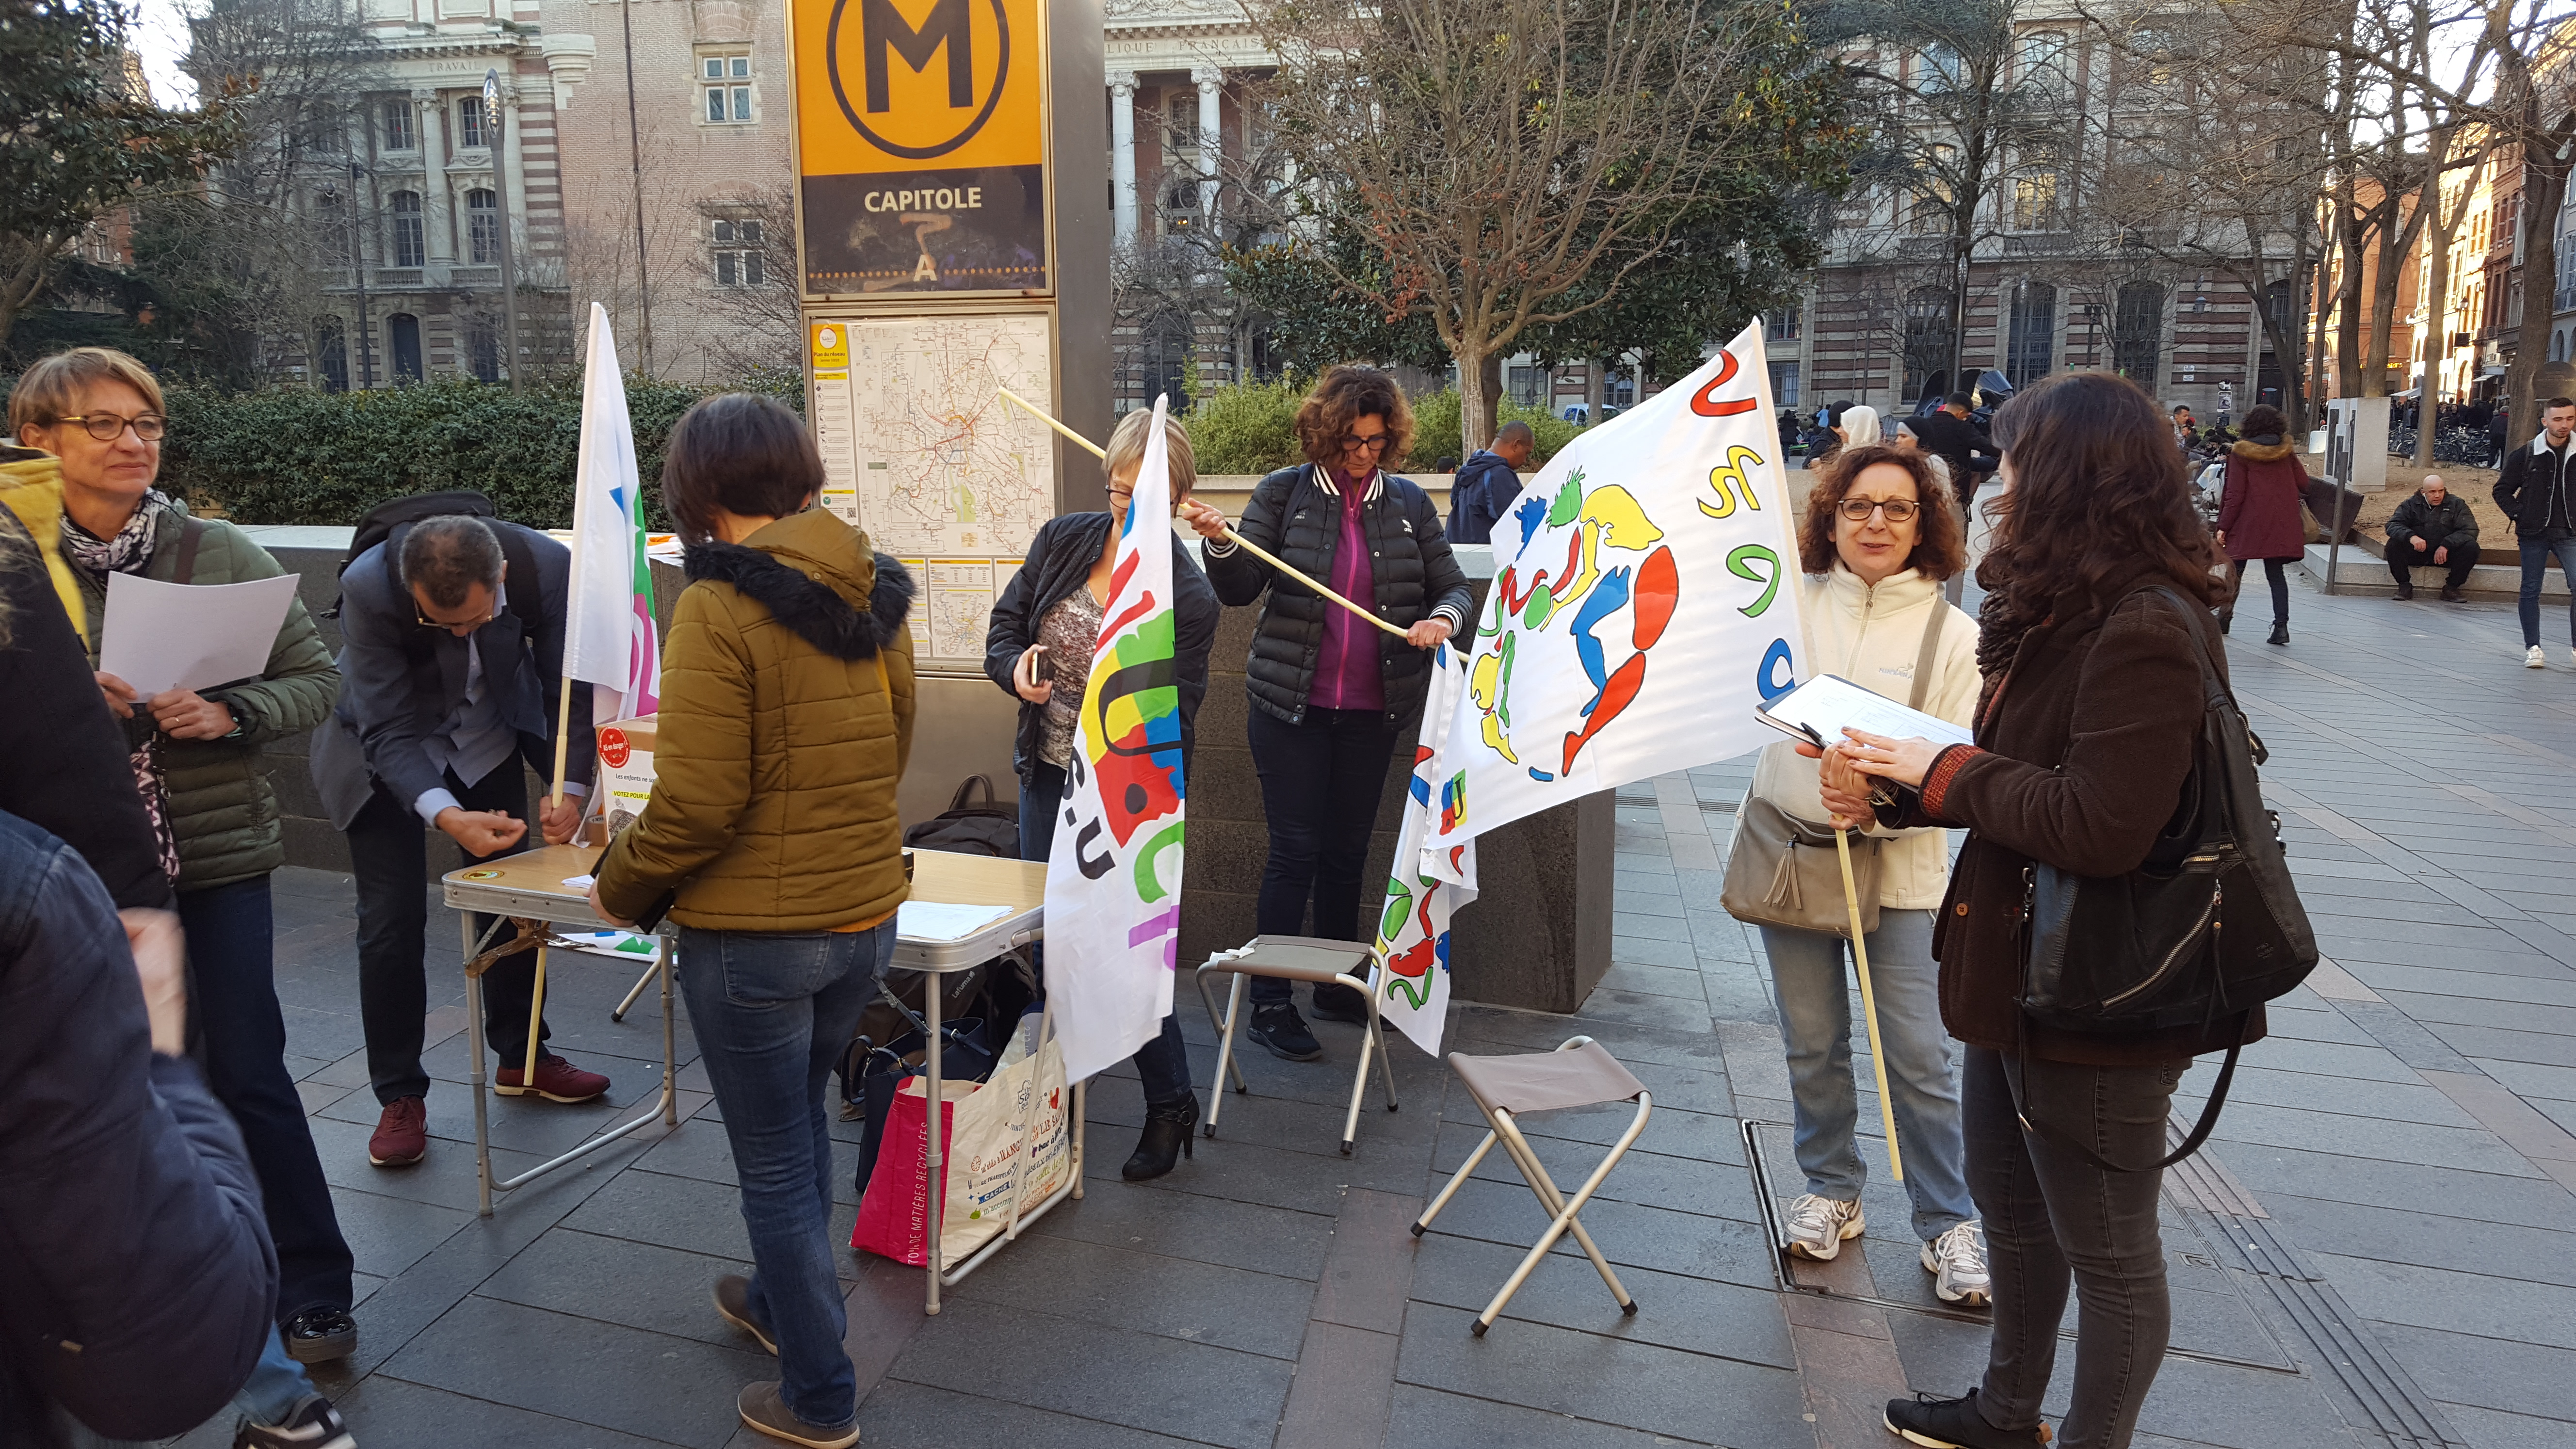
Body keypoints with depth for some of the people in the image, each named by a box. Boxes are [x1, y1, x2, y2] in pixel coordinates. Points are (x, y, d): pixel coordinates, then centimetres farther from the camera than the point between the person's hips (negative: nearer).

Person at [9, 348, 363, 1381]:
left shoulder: (219, 554, -5)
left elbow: (318, 682, -3)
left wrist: (230, 714, -20)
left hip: (219, 853, -2)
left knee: (247, 1073, 2)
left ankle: (314, 1293, 16)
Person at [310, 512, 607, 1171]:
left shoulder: (547, 566, -30)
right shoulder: (367, 588, -35)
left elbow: (572, 691, -16)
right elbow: (388, 731, -30)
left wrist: (569, 789, -28)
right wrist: (447, 816, -45)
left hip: (487, 737, 3)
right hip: (385, 748, -2)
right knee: (392, 923, -4)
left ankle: (522, 1057, 28)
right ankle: (400, 1097, 12)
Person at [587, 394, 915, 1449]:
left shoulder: (718, 609, -19)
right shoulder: (874, 597, 2)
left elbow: (697, 801, -20)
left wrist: (619, 887, -3)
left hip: (753, 934, -6)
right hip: (866, 916, 7)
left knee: (775, 1162, 11)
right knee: (801, 1113, 28)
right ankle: (782, 1302, 48)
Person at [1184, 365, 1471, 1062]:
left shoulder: (1409, 504, 6)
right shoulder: (1283, 493, 0)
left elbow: (1453, 588, 8)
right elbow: (1241, 589, -2)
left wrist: (1443, 618, -15)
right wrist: (1221, 544, -22)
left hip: (1371, 711, 3)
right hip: (1291, 705, -3)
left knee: (1347, 852, 12)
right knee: (1295, 849, -3)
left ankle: (1339, 987, 26)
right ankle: (1270, 1002, 7)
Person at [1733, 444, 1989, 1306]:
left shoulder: (1953, 635, -2)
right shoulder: (1791, 603, 2)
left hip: (1896, 865, -2)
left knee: (1917, 1056, 2)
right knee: (1811, 1043, 13)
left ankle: (1949, 1222, 22)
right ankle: (1832, 1192, 33)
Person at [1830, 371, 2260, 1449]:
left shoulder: (2145, 631, -25)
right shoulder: (2064, 612, 8)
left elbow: (2097, 827, -32)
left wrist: (1945, 772, -20)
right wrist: (1890, 789, -3)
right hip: (2017, 973, 11)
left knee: (2107, 1253, 11)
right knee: (2008, 1207, 26)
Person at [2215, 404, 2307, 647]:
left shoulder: (2240, 454, -8)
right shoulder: (2286, 453, 3)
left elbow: (2235, 494, -11)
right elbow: (2303, 484, 6)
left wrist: (2224, 526, -7)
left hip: (2247, 523, -3)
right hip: (2281, 524, 3)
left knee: (2235, 571, 12)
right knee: (2276, 574, 5)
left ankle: (2225, 617, 21)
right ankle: (2281, 625, -6)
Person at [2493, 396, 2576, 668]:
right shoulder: (2525, 455, -2)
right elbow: (2502, 490, 7)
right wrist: (2520, 515, -3)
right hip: (2534, 534, -1)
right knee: (2531, 591, 6)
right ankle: (2532, 647, 14)